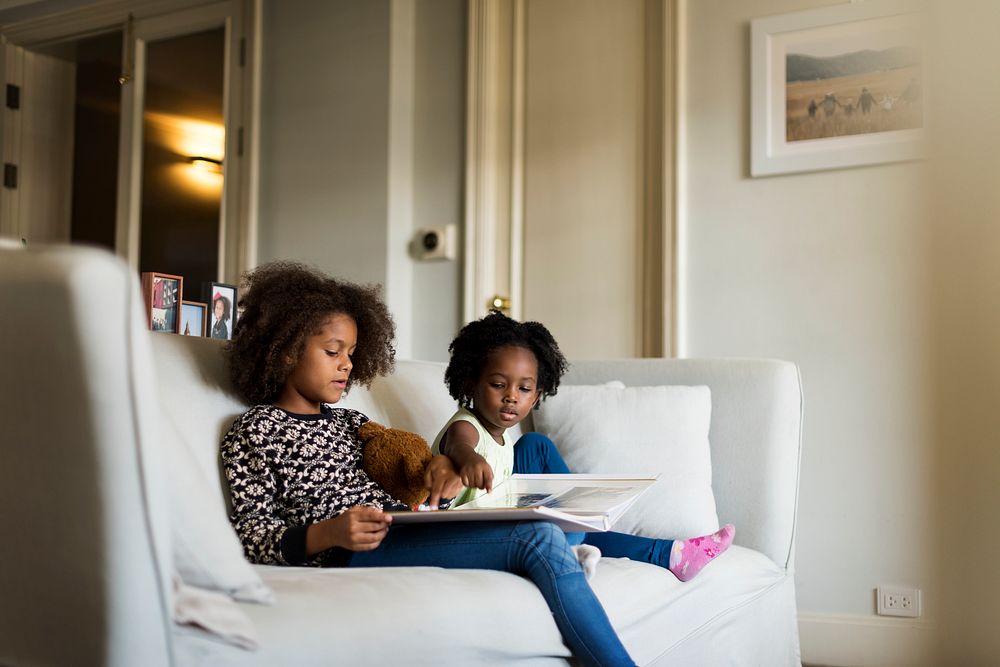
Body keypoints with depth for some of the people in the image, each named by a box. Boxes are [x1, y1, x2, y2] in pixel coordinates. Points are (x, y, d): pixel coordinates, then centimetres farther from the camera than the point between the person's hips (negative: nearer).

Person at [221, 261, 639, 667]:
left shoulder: (349, 423, 27)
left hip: (407, 529, 8)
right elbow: (253, 535, -4)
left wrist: (442, 466, -3)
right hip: (353, 554, -8)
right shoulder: (253, 431, 6)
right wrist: (327, 534, -23)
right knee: (538, 539, -24)